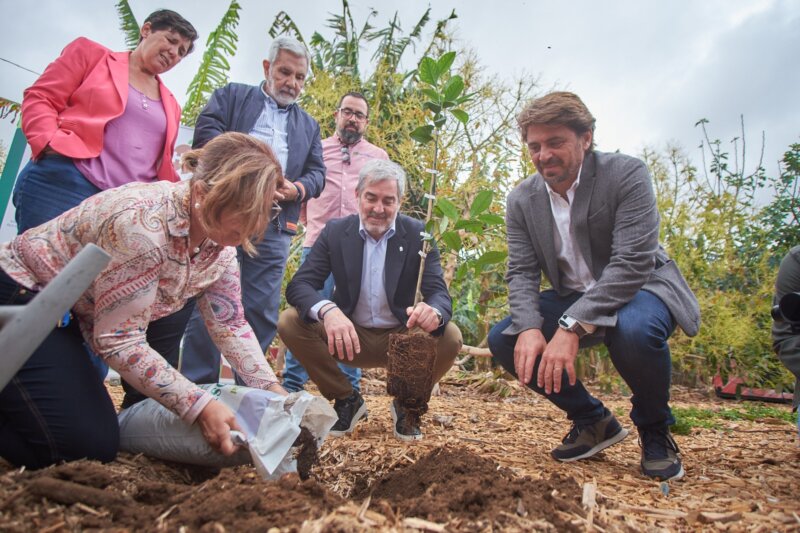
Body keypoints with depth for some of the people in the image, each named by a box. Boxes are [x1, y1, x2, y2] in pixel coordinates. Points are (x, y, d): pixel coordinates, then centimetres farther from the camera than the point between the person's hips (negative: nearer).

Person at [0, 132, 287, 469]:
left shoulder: (220, 239, -10)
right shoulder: (143, 225, -34)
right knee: (90, 446, -16)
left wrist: (272, 391, -13)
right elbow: (119, 340, -30)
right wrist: (198, 406, -32)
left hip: (79, 313, 8)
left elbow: (231, 324, -3)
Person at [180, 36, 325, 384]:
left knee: (262, 313, 2)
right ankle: (197, 387, 6)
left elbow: (317, 173, 15)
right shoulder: (231, 96, 15)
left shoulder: (309, 126, 25)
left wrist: (297, 189, -7)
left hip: (275, 228, 3)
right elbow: (205, 134, -1)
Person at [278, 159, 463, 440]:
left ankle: (407, 403, 4)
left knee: (450, 337, -27)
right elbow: (298, 285, -14)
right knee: (290, 322, -21)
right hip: (348, 336, 1)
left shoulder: (418, 234, -7)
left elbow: (440, 293, -14)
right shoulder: (335, 232, -5)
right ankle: (346, 399, 1)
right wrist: (328, 311, -38)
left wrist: (433, 312, -42)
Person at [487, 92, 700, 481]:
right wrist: (529, 327, -29)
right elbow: (522, 273, -8)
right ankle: (593, 420, 6)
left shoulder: (626, 174, -19)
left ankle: (654, 428, -4)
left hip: (640, 288, -4)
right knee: (503, 339, -14)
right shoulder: (522, 200, -4)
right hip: (571, 299, 5)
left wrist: (572, 328, -38)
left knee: (634, 330, -38)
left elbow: (632, 263, -28)